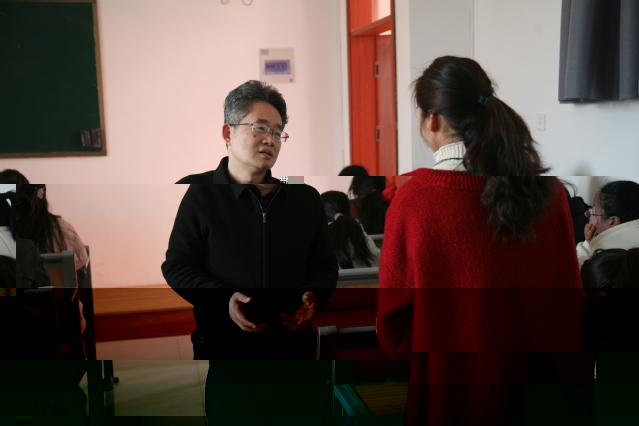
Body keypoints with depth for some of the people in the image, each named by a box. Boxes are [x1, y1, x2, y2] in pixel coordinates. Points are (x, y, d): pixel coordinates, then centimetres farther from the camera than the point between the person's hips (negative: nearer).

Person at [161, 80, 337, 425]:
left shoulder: (305, 198, 11)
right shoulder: (197, 194, -1)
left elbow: (324, 264, 17)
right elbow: (177, 266, -1)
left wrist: (314, 297, -5)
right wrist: (223, 299, -16)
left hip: (294, 343, 3)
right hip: (224, 348, -3)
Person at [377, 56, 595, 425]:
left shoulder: (413, 200, -18)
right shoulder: (549, 192, -7)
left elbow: (392, 325, -10)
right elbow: (572, 301, 3)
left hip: (454, 393, -3)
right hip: (545, 390, 4)